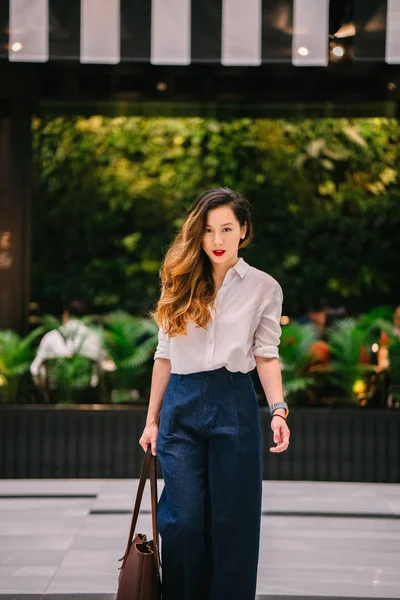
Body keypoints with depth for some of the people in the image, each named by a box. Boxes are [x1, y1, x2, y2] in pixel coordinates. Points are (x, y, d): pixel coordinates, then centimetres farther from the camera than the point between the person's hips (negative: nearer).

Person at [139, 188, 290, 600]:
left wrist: (278, 410, -12)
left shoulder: (264, 287, 4)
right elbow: (164, 355, 10)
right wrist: (152, 420, 9)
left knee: (233, 518, 3)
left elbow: (266, 354, 2)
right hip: (182, 405, 1)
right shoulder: (179, 284, 8)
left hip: (234, 404, -1)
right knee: (183, 519, -2)